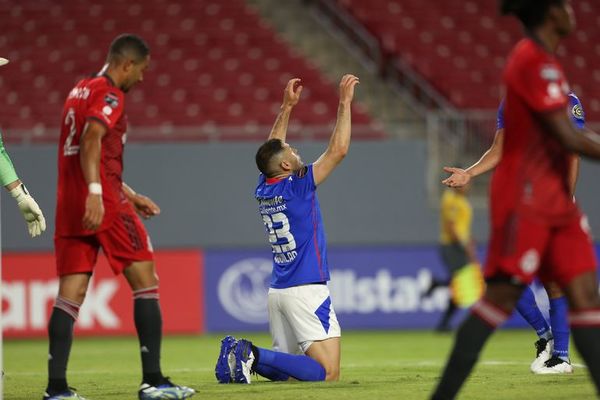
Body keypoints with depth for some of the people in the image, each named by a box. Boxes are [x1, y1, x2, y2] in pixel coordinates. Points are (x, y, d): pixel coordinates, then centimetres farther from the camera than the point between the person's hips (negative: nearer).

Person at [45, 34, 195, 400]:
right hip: (103, 204, -8)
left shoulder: (80, 91, 22)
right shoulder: (110, 95, -6)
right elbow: (91, 140, -23)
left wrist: (131, 196, 35)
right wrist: (95, 193, -32)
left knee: (71, 293, 3)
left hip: (70, 205, 8)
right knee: (145, 280, 0)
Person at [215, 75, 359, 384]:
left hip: (278, 290, 8)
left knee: (286, 369, 16)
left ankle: (240, 354, -6)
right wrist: (345, 103, -6)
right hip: (306, 290, -8)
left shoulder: (263, 190, 7)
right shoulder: (296, 188, -12)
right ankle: (255, 356, -22)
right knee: (328, 373, -12)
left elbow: (271, 148, 25)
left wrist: (287, 106, 27)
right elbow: (338, 149, -12)